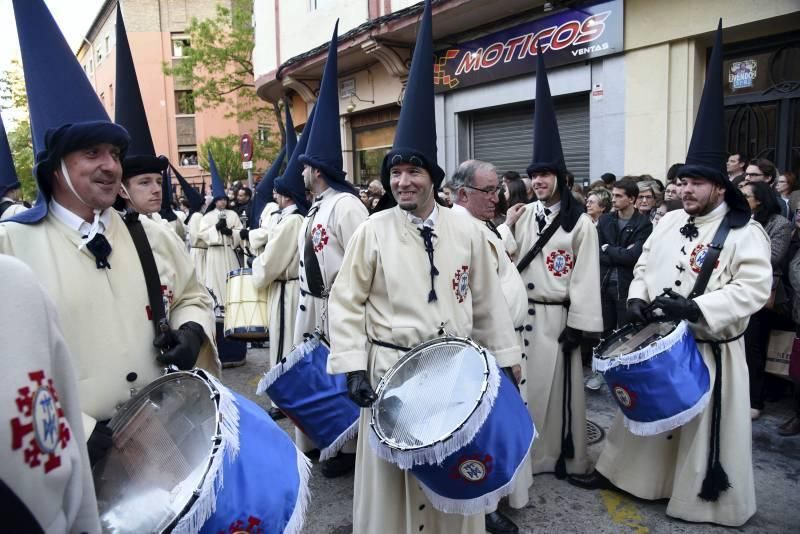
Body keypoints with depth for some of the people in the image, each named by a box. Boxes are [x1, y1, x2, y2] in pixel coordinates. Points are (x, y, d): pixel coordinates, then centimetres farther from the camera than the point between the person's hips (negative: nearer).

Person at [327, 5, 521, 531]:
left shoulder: (467, 231, 0)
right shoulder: (373, 231, -5)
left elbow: (488, 302, 6)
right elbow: (347, 303, -3)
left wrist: (504, 361, 7)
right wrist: (353, 366, -9)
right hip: (393, 369, -1)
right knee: (394, 477, 13)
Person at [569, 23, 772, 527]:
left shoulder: (746, 232, -10)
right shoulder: (668, 223, 7)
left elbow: (752, 289, -19)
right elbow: (644, 266, 10)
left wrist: (695, 307, -28)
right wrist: (637, 299, -9)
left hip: (710, 348, -5)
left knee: (706, 422, 8)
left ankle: (711, 498, 26)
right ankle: (618, 470, 31)